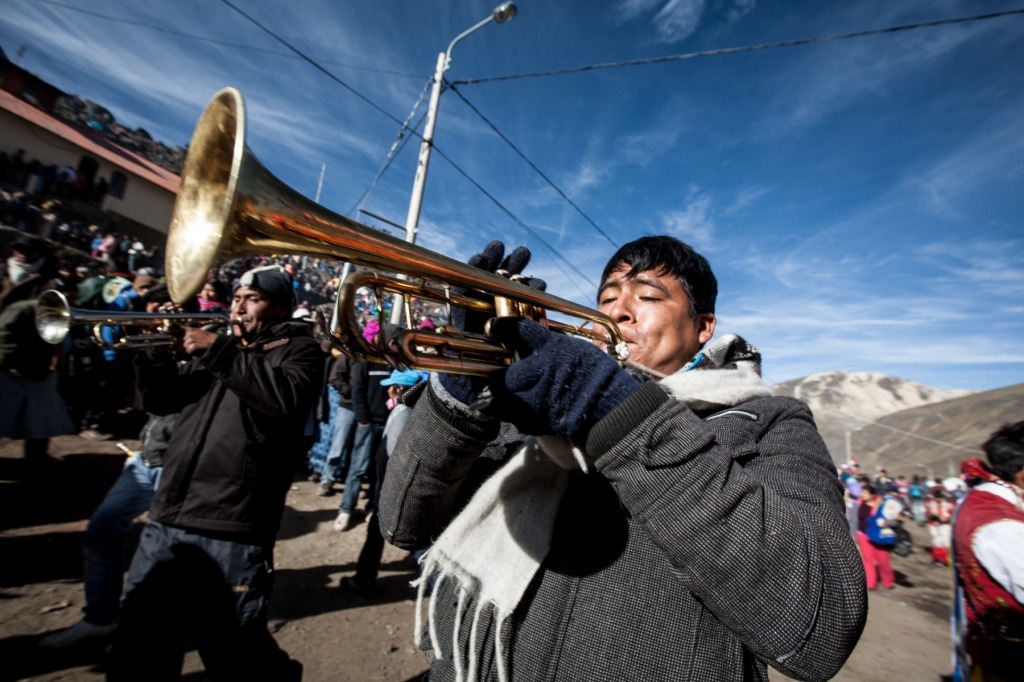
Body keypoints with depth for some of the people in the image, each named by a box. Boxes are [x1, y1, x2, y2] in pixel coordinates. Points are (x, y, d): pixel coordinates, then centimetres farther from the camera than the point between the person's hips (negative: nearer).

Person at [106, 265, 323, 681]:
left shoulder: (298, 348, -1)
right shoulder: (220, 347, 19)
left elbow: (286, 398, -22)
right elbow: (160, 400, 18)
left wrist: (220, 353, -20)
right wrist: (154, 352, 0)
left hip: (230, 532, -6)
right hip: (166, 522, 7)